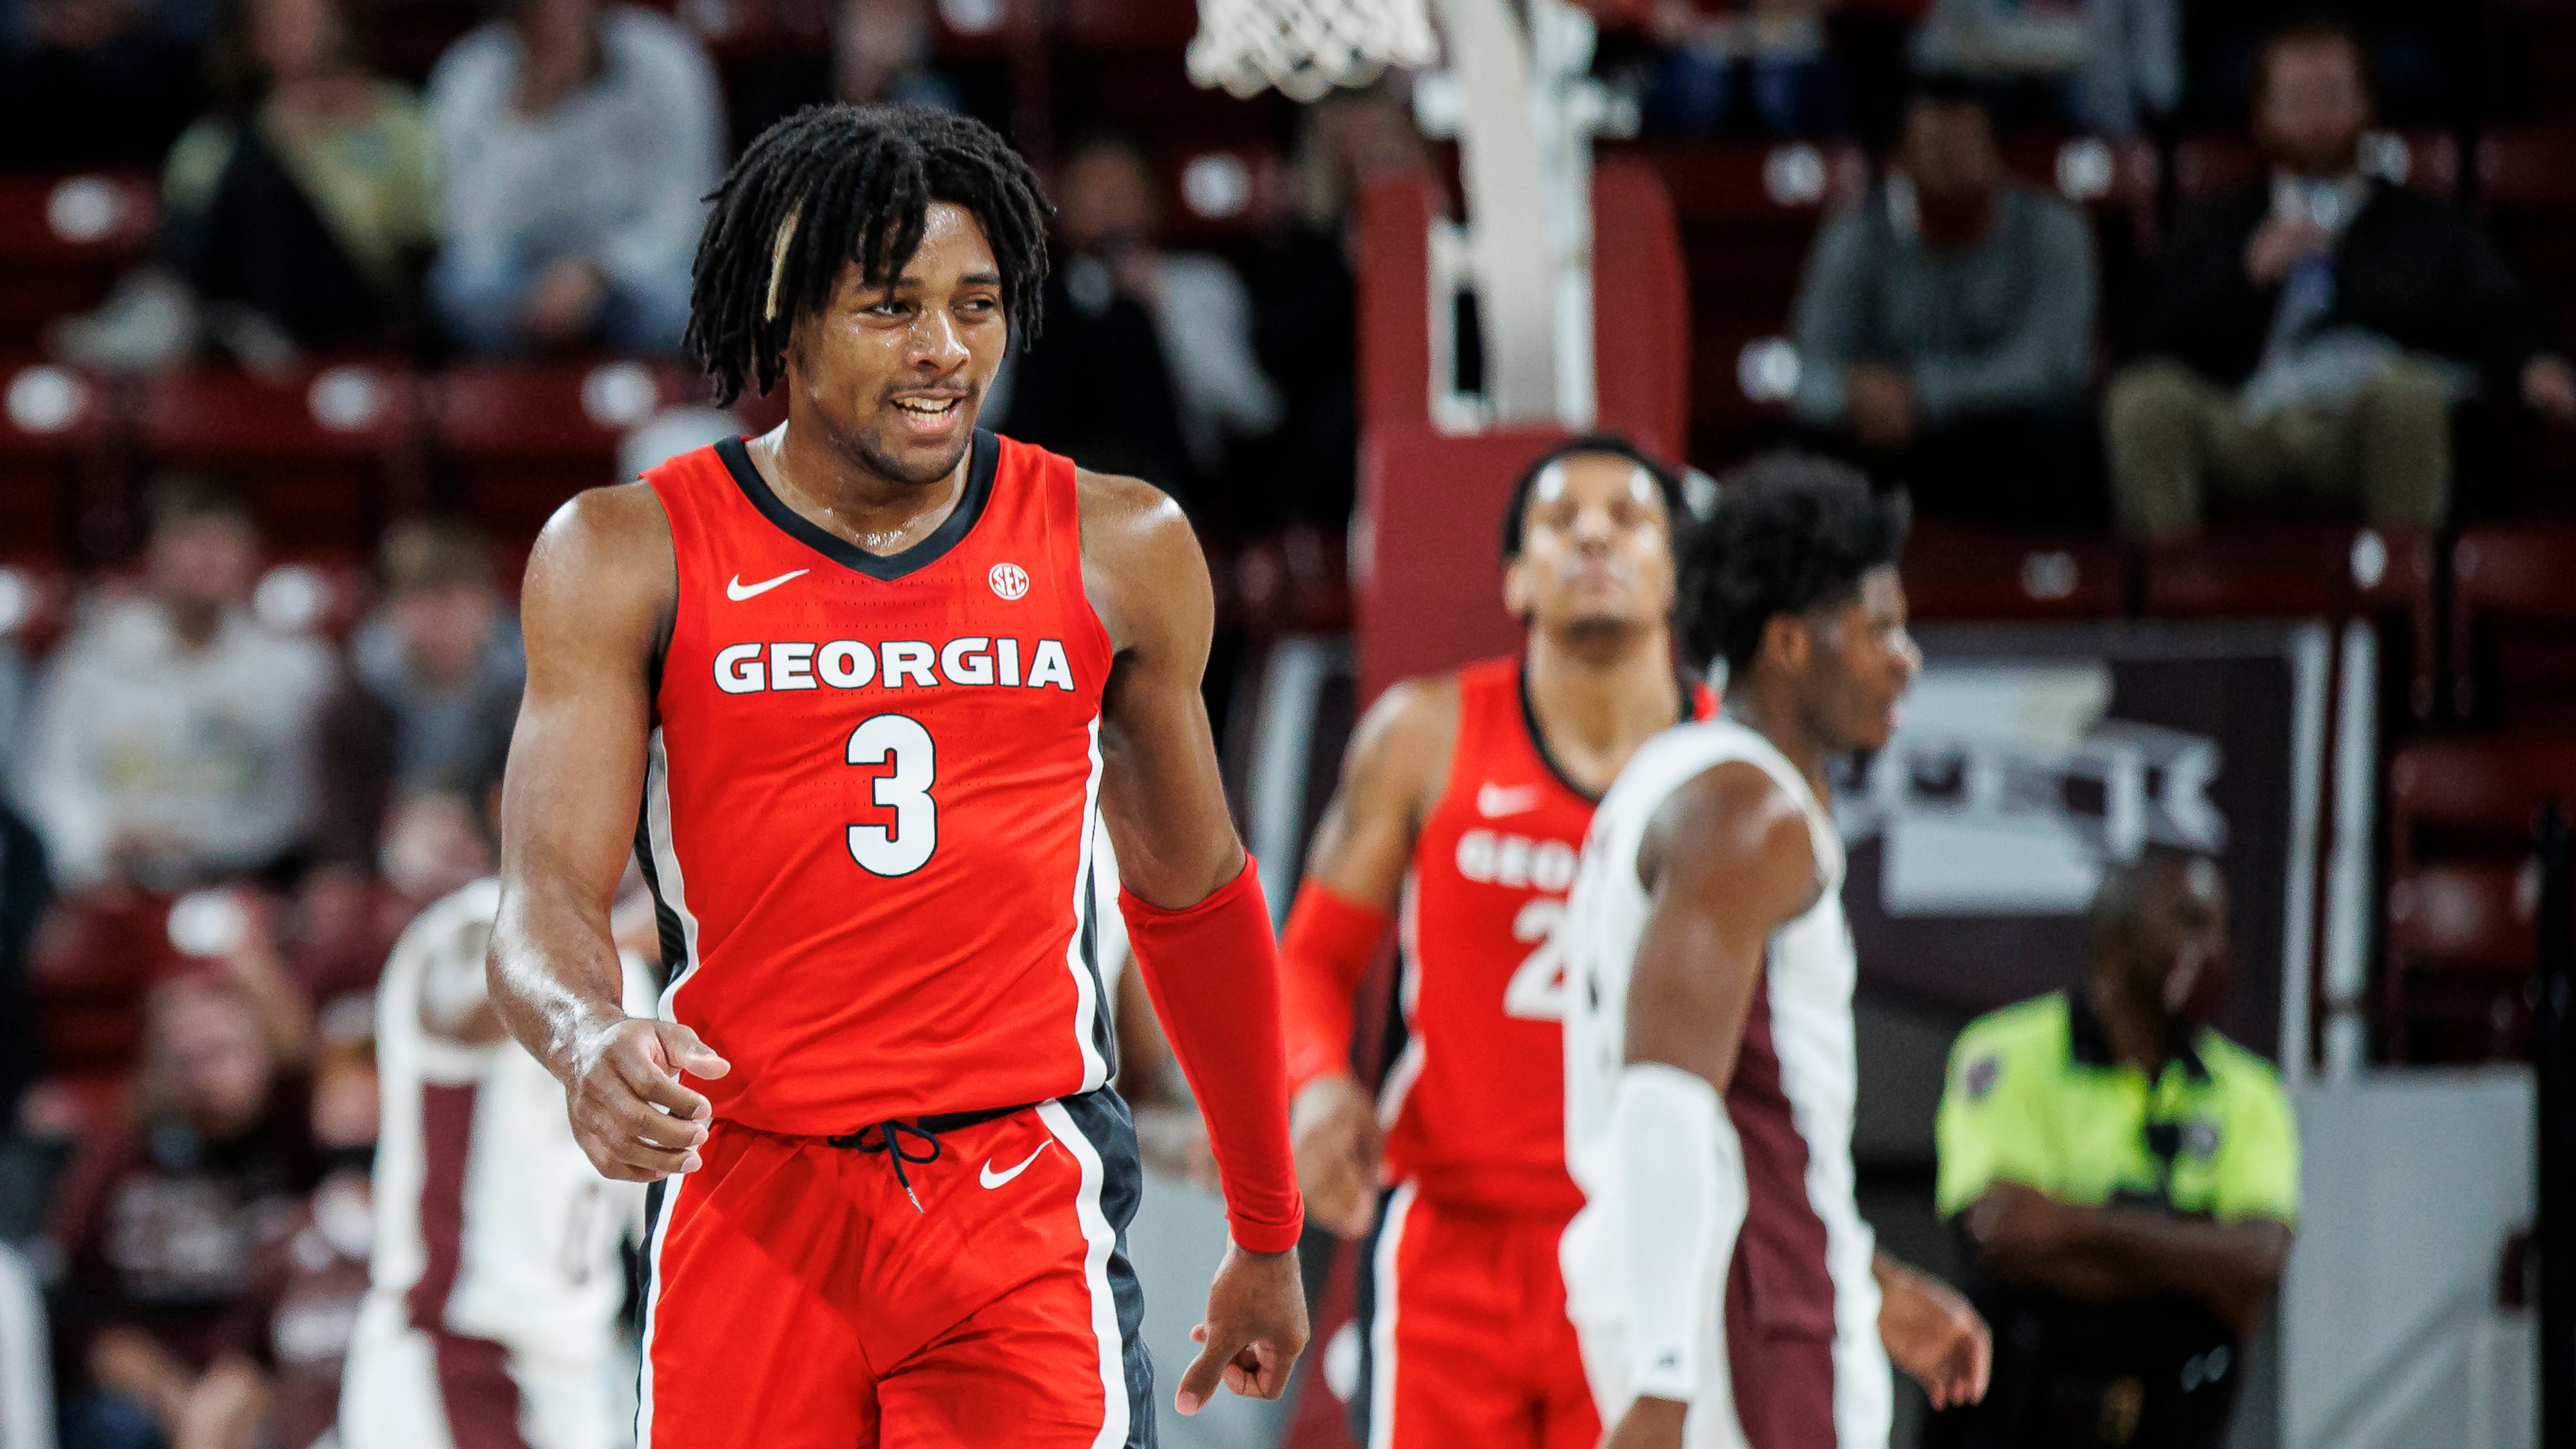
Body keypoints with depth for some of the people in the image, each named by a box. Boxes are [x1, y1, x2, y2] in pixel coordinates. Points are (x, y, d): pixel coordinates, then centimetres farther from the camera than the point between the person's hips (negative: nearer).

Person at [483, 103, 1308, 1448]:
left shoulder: (1119, 551, 7)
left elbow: (1193, 892, 20)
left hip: (1025, 1205, 0)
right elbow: (546, 897, -6)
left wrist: (1267, 1233, 26)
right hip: (750, 1197, 0)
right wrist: (590, 1040, -31)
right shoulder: (628, 556, 1)